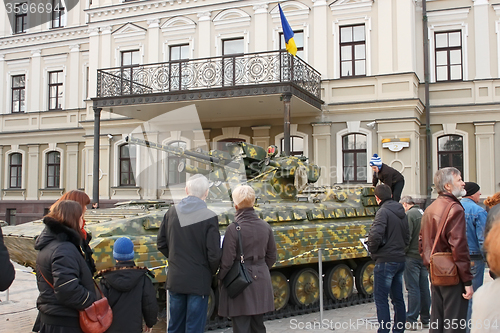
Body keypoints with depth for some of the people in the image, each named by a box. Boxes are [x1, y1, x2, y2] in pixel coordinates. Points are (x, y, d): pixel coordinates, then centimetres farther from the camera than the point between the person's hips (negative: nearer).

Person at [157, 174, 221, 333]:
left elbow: (161, 244, 6)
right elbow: (213, 254, -14)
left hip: (175, 279, 4)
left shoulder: (171, 213, 0)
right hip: (199, 280, -4)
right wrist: (212, 272, 4)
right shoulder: (209, 217, -14)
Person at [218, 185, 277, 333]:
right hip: (261, 282, 5)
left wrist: (221, 280, 3)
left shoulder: (233, 229, -16)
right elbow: (271, 257, 8)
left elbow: (227, 261, -13)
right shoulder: (265, 227, 0)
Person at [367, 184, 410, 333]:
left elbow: (376, 236, -25)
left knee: (381, 299, -3)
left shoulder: (383, 212, -14)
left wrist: (372, 249, -9)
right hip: (400, 259, 9)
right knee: (398, 298, 15)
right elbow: (407, 237, 17)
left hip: (386, 261, -8)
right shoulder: (401, 212, 12)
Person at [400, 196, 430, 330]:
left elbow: (407, 237, -18)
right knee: (424, 288, 12)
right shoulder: (423, 213, 13)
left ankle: (411, 321, 1)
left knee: (413, 288, -3)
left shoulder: (409, 214, -12)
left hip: (412, 257, -8)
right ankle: (426, 319, 19)